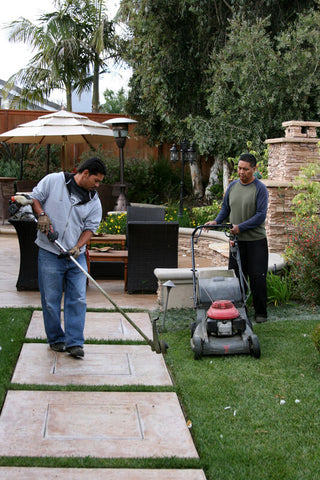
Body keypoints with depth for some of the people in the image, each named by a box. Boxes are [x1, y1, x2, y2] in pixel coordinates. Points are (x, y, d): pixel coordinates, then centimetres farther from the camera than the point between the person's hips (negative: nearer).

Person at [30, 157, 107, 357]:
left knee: (77, 299, -1)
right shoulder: (53, 181, -4)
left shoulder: (94, 201, 4)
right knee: (51, 300, 3)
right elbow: (34, 197, 5)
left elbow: (90, 228, 6)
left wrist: (78, 247, -10)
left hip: (76, 256, 3)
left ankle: (75, 343, 4)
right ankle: (56, 339, 18)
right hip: (50, 253, -3)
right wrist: (42, 214, -13)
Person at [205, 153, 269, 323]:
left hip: (256, 241, -5)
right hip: (237, 241, 5)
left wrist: (241, 227, -19)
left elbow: (261, 215, -13)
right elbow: (225, 208, 20)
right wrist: (216, 221, 2)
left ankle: (260, 313, 9)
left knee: (257, 278, -2)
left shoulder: (260, 188, -7)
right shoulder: (233, 186, 10)